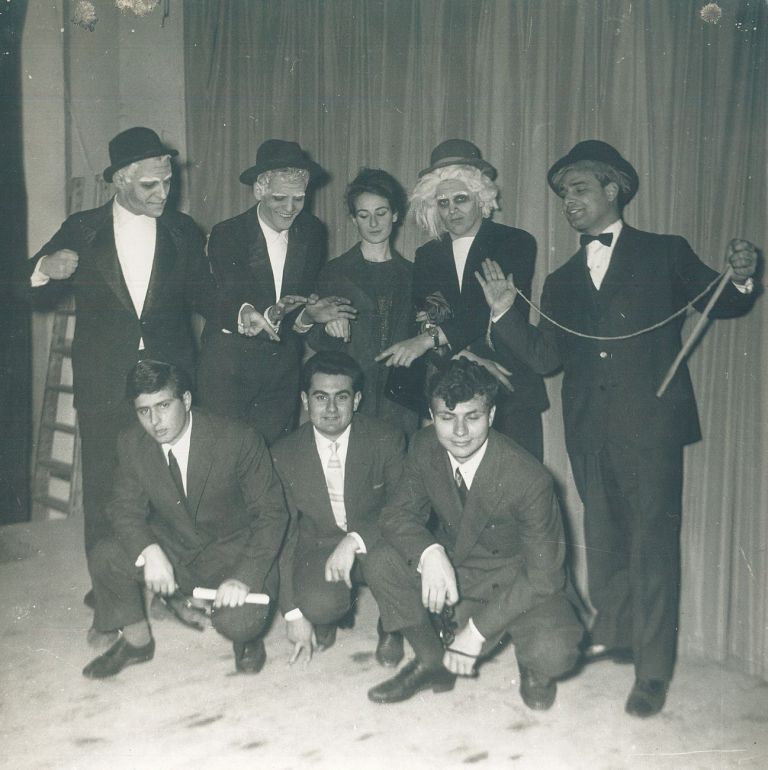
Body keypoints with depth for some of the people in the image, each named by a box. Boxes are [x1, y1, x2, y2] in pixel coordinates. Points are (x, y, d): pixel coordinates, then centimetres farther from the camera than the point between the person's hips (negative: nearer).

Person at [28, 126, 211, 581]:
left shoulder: (183, 231, 5)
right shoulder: (81, 230, 3)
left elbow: (203, 295, 8)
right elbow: (36, 296, 4)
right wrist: (45, 269, -19)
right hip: (103, 385, 0)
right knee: (103, 489, 7)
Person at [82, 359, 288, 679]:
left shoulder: (239, 440, -21)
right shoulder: (132, 443, -7)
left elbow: (271, 514, -18)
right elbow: (125, 508, -5)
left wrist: (245, 577, -30)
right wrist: (149, 552, -27)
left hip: (232, 553, -4)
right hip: (172, 550, 4)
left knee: (237, 622, -31)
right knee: (106, 556, -20)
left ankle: (247, 632, 11)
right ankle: (136, 640, 8)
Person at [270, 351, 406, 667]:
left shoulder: (386, 440, -11)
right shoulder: (284, 454, -7)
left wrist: (355, 540, -31)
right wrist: (293, 613, -7)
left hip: (373, 545, 0)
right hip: (318, 548, 1)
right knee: (318, 603, -32)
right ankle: (325, 618, 8)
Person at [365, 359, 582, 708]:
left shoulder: (529, 479, -28)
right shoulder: (424, 448, -15)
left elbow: (544, 574, -22)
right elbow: (398, 513, -8)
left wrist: (479, 628, -24)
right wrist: (430, 553, -32)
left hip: (518, 579, -4)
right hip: (451, 564, 4)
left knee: (554, 653, -32)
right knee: (381, 563, -21)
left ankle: (532, 665, 9)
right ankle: (432, 662, 3)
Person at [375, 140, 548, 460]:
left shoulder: (516, 244, 0)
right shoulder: (426, 255, 12)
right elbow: (422, 324, 5)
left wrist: (432, 337, -23)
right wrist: (467, 357, -12)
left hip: (511, 396, -2)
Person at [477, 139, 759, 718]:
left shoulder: (665, 253, 7)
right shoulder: (562, 282, 17)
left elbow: (718, 302, 7)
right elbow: (545, 358, 8)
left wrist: (741, 278, -14)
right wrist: (505, 312, -5)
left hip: (651, 422, -4)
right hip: (590, 431, 5)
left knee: (652, 541, -4)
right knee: (604, 538, 15)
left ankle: (653, 670, 4)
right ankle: (612, 634, 32)